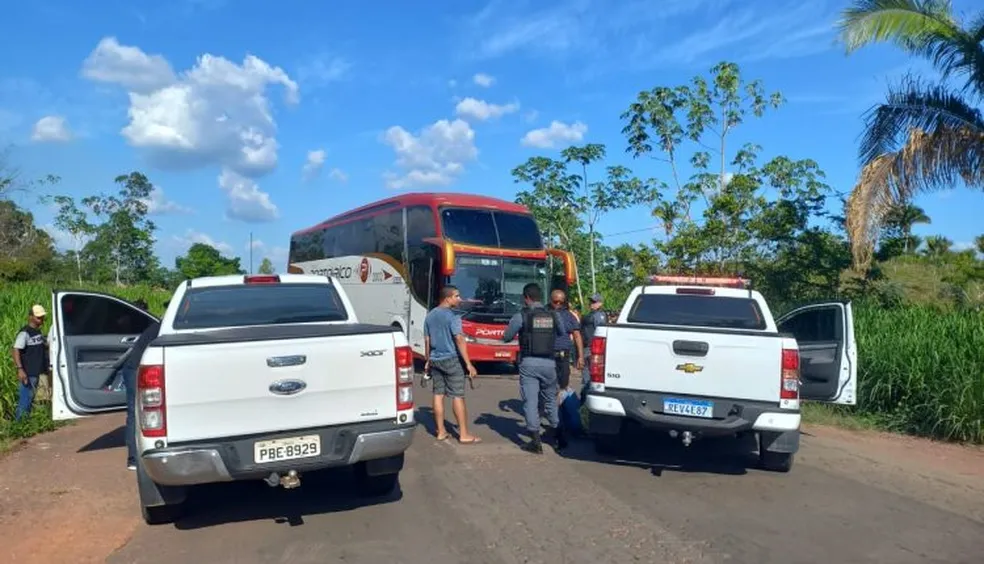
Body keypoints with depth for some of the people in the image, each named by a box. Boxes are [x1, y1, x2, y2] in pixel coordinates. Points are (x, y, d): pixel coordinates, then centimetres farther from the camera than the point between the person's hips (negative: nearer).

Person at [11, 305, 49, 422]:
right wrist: (20, 369, -30)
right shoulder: (24, 333, -15)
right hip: (27, 374, -9)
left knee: (30, 400, 18)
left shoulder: (38, 331, 12)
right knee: (25, 401, -6)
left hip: (36, 373, 9)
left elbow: (45, 345, 29)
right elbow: (15, 350, -23)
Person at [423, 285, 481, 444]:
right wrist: (469, 364, -18)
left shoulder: (430, 316, 10)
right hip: (450, 360, -7)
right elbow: (459, 340, -18)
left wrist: (427, 361, 22)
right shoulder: (452, 316, -12)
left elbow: (427, 340, 13)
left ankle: (441, 431, 15)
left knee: (438, 395, 10)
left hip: (434, 360, 7)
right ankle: (464, 434, 0)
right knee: (458, 396, -3)